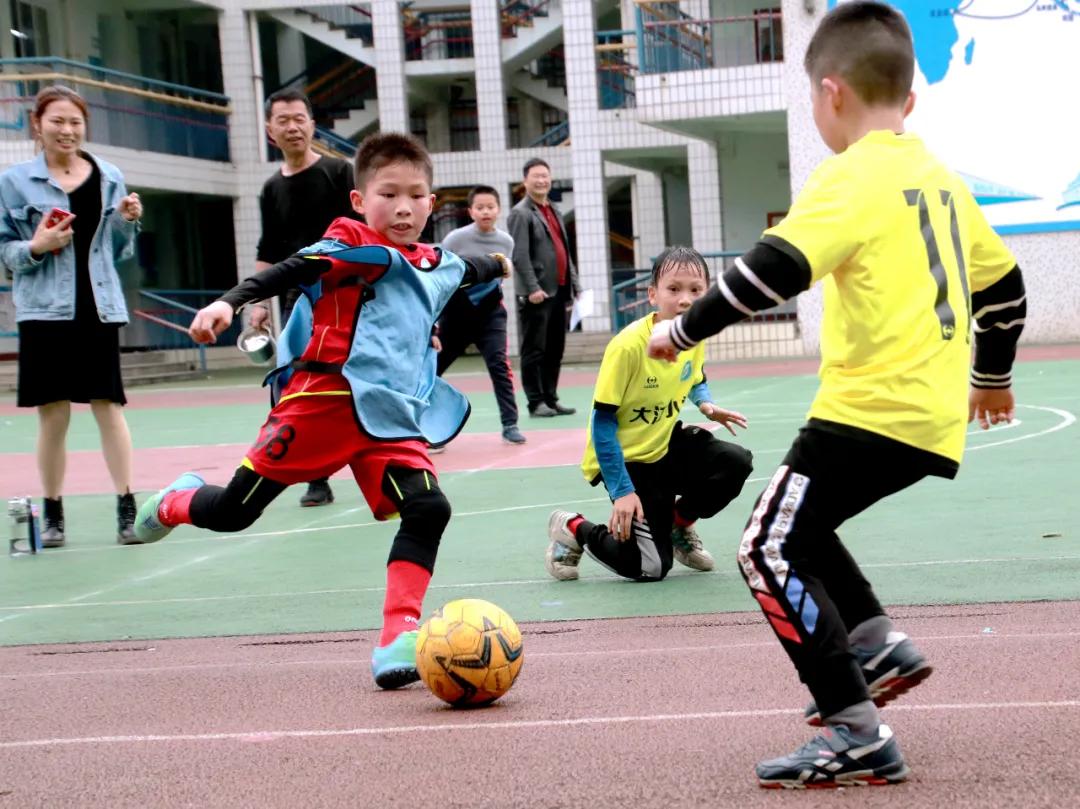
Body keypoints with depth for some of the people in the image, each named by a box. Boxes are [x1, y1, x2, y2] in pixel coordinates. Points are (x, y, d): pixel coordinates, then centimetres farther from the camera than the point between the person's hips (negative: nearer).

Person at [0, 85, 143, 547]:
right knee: (53, 412, 1)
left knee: (108, 405, -1)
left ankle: (126, 507, 2)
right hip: (45, 310, -1)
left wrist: (128, 222, -2)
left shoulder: (108, 177, 9)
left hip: (99, 307, 2)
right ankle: (52, 513, 12)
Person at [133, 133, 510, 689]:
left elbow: (467, 271, 42)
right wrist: (229, 302, -36)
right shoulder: (351, 246, -5)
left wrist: (497, 265, 62)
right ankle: (176, 503, 37)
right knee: (234, 512, 2)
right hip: (324, 400, -5)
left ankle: (398, 642, -16)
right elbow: (290, 271, -20)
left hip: (394, 419, 5)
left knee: (428, 510, -18)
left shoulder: (436, 265, 17)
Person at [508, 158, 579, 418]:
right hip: (536, 294, -8)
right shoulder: (521, 213, -5)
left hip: (558, 291, 8)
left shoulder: (554, 211, 19)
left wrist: (574, 284, 15)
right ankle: (536, 402, 2)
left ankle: (551, 399, 18)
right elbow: (519, 255, -13)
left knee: (555, 350, 11)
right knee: (534, 350, -2)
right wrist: (532, 288, -20)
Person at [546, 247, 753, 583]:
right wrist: (622, 491, -22)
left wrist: (707, 405, -6)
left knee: (736, 463, -18)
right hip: (626, 458, -6)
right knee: (651, 567, -12)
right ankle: (574, 528, 14)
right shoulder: (628, 345, -26)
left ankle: (677, 524, 10)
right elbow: (602, 423, -21)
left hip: (666, 445, 6)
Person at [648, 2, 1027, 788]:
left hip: (871, 406, -9)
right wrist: (993, 374, 38)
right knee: (797, 528, 25)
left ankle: (859, 736, -7)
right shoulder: (942, 177, 15)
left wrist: (683, 330, -13)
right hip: (934, 413, 9)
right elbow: (1003, 281, 23)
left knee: (770, 551, -5)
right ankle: (878, 643, 15)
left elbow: (776, 268, -23)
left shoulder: (850, 178, -10)